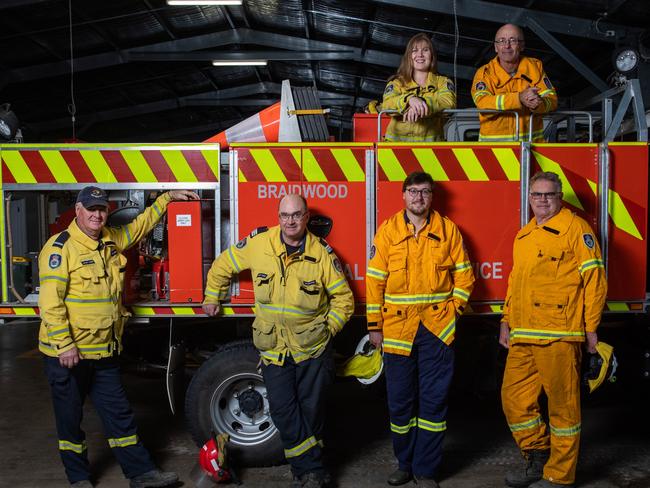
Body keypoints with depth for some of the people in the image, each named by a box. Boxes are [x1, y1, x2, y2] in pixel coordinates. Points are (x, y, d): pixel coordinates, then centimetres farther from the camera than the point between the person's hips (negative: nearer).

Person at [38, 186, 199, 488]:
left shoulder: (111, 240, 8)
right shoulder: (61, 247, -13)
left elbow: (140, 226, 27)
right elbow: (50, 301, -18)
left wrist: (167, 198, 26)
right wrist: (65, 345, -22)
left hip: (105, 351, 6)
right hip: (67, 353, -6)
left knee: (119, 414, 11)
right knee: (70, 418, 11)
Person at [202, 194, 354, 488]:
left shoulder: (322, 253, -7)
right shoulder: (257, 243, -5)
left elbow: (343, 298, 2)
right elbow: (222, 266, 11)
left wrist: (328, 329, -4)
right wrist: (212, 298, 16)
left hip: (313, 350, -1)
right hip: (274, 349, 1)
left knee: (311, 412, 10)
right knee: (283, 413, 1)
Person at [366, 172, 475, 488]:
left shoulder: (447, 229, 5)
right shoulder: (387, 231, 4)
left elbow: (464, 275, 9)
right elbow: (375, 280, 3)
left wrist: (455, 309, -2)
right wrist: (374, 326, 1)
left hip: (437, 328, 0)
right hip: (397, 327, 0)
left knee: (434, 400, 4)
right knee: (400, 401, 8)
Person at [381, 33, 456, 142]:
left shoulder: (443, 82, 17)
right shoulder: (397, 82, 16)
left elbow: (449, 101, -5)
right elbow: (387, 105, -3)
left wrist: (421, 105, -21)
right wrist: (410, 99, -23)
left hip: (431, 141, 1)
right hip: (398, 140, -1)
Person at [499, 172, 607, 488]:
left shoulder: (575, 228, -3)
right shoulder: (523, 236, 19)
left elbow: (594, 279, -6)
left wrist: (590, 327, -9)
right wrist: (507, 322, 18)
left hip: (559, 335, -7)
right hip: (523, 336, 7)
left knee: (562, 404, 3)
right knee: (514, 398, 10)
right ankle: (537, 459, 29)